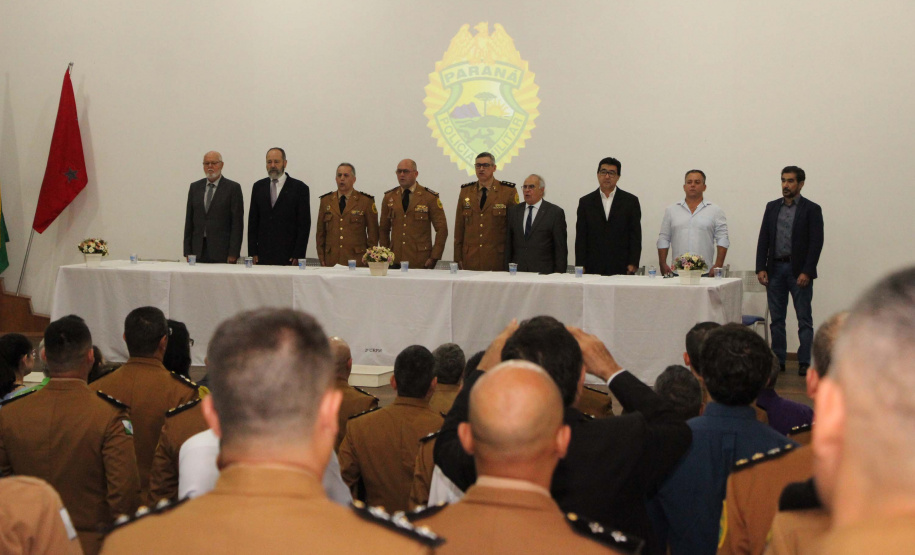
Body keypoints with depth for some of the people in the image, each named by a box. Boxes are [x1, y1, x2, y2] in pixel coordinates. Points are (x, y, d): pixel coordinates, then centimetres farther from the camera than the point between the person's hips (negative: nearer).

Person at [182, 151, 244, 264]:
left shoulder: (233, 188, 1)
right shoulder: (195, 187, 13)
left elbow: (237, 222, -3)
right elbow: (189, 220, 12)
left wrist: (233, 254, -10)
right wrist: (187, 252, 6)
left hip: (221, 252, -3)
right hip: (198, 251, 3)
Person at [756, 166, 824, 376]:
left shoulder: (811, 209, -2)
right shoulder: (772, 207, 11)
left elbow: (816, 243, -7)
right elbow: (763, 239, 9)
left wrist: (807, 272, -15)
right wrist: (761, 268, -1)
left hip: (799, 271, -4)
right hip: (775, 269, 4)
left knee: (804, 319, -1)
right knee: (777, 319, 8)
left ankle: (805, 362, 2)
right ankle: (777, 360, 14)